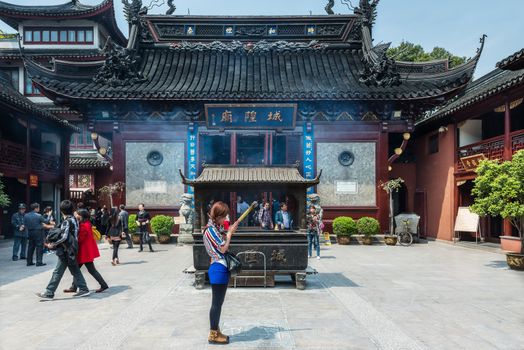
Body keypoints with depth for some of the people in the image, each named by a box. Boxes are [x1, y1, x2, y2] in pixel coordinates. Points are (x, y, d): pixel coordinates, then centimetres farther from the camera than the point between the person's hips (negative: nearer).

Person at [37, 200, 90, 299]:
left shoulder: (66, 221, -16)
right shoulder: (74, 219, 10)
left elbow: (64, 237, -22)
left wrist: (53, 245, -13)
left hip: (66, 251, -9)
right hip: (72, 250, 9)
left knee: (58, 272, -2)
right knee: (75, 270, 14)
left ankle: (49, 293, 4)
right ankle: (83, 289, 16)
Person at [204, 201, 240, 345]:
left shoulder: (214, 228, 14)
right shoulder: (211, 229, -17)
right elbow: (223, 249, -18)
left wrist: (229, 232, 8)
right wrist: (230, 232, -8)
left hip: (221, 269, 10)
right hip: (218, 269, -10)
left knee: (218, 303, 16)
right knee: (216, 303, 0)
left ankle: (216, 331, 26)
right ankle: (213, 334, 11)